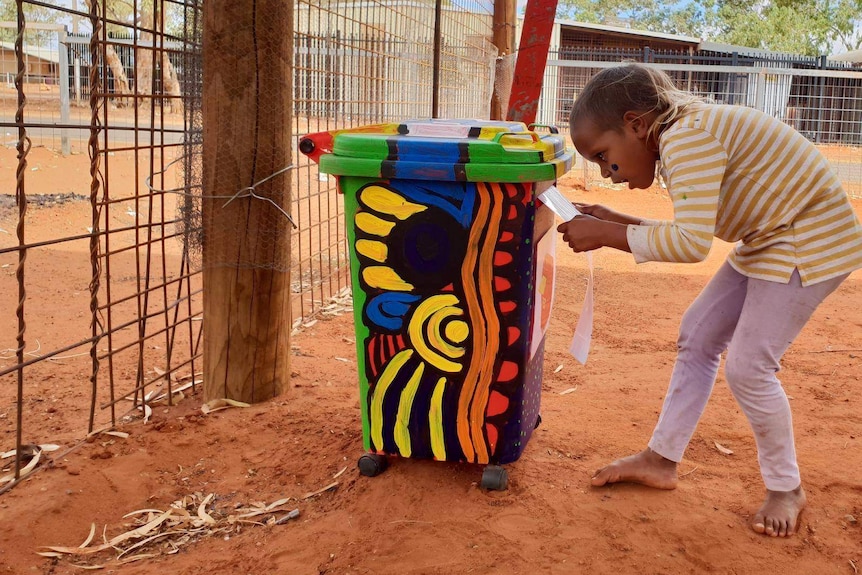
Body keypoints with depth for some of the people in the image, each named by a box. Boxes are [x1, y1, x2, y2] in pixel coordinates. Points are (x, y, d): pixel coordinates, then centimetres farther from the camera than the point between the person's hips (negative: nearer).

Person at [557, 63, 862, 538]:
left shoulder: (687, 137, -27)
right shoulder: (683, 140, 3)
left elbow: (691, 243, -35)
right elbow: (692, 234, 6)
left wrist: (607, 235, -27)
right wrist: (615, 224, -2)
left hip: (812, 243, -10)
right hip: (769, 239, 10)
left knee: (747, 367, -7)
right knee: (697, 335, 11)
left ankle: (786, 488, 16)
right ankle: (662, 459, 24)